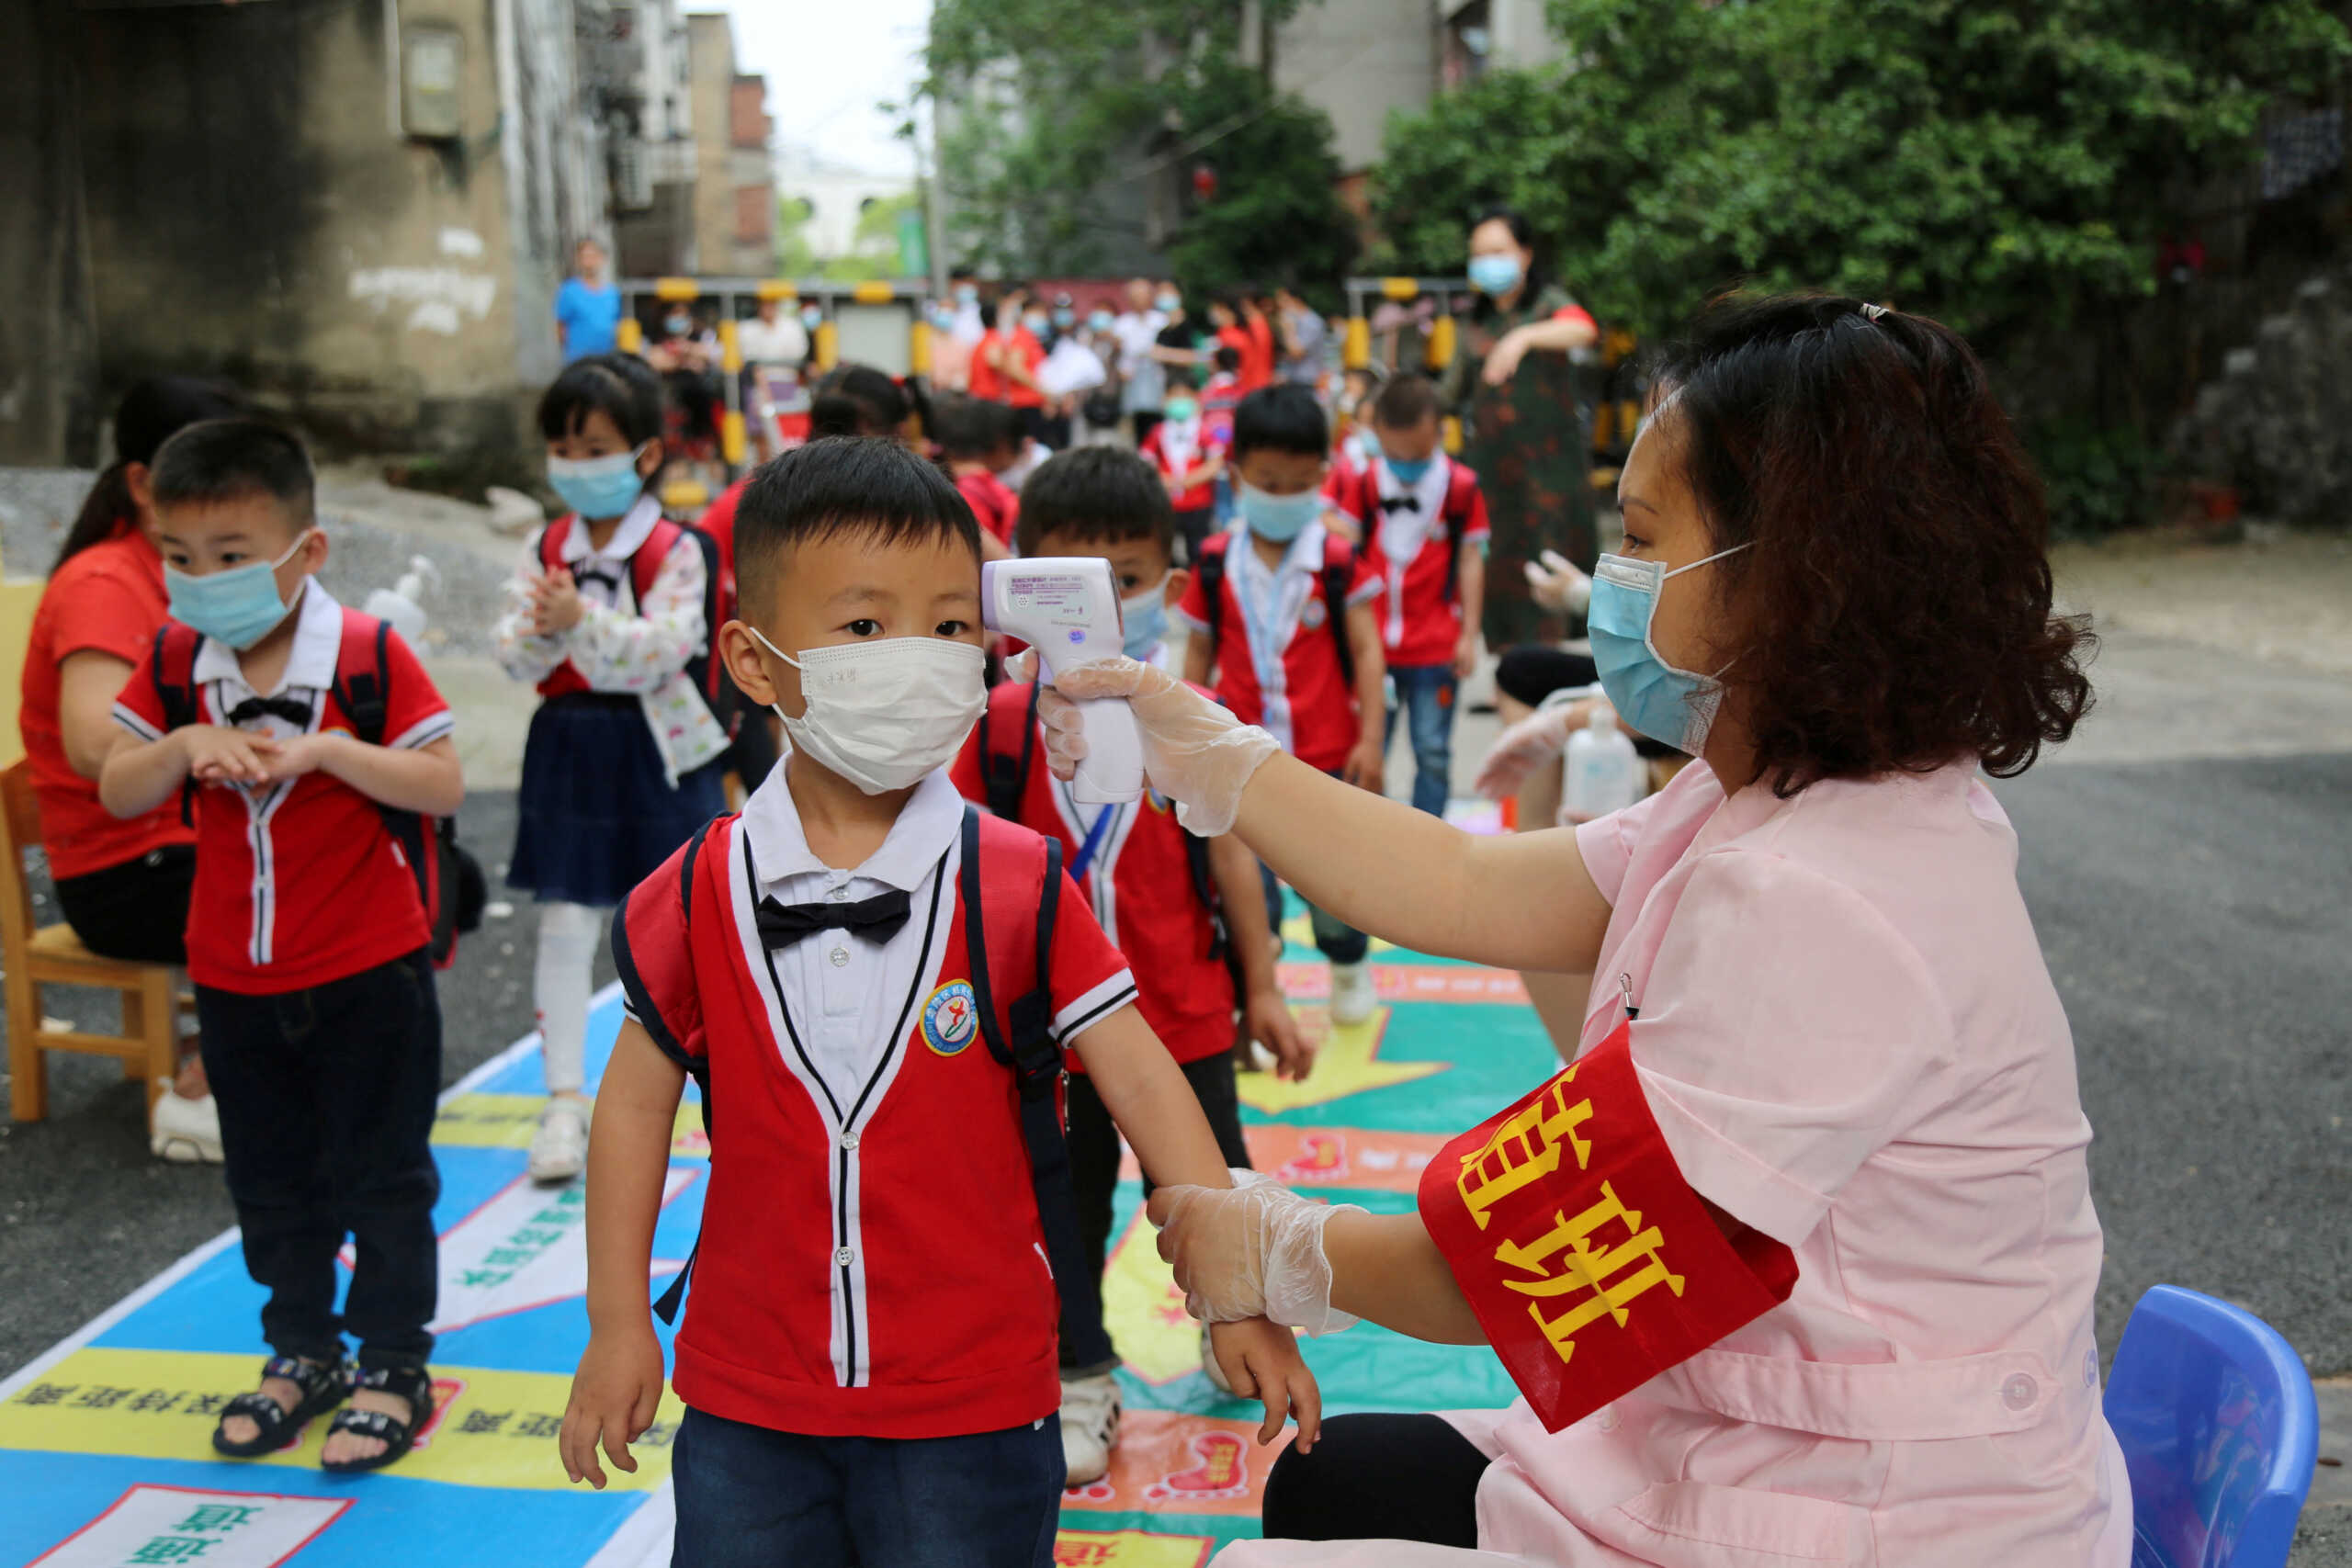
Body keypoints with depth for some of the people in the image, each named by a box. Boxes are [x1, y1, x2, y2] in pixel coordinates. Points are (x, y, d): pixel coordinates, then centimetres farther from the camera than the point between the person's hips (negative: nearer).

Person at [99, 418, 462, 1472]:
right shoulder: (173, 664, -1)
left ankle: (393, 1366, 21)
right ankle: (302, 1353, 34)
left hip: (368, 971, -5)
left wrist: (323, 749, -28)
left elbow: (444, 786, -17)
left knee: (378, 1176, 6)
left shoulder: (368, 655, -14)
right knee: (269, 1179, 17)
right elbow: (117, 793, -2)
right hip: (234, 979, 5)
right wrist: (186, 746, -21)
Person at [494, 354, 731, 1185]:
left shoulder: (676, 550, -10)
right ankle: (565, 1098, 11)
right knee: (563, 925, 3)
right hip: (569, 748, 3)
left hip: (659, 750, -3)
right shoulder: (543, 549, 3)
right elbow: (512, 655, -5)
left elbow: (660, 652, -23)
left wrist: (582, 621, -34)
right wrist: (540, 630, -26)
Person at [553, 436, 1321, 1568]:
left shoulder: (1018, 888, -9)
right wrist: (617, 1324, 6)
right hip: (745, 1404, 2)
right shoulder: (700, 894, -5)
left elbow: (1141, 1081, -7)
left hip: (973, 1410, -1)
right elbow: (640, 1095, 5)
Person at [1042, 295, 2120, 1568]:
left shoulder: (1814, 910, -29)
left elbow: (1528, 1265, -23)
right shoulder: (1796, 802, 2)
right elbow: (1468, 893, 5)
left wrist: (1276, 1252, -6)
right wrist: (1200, 754, 7)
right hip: (1752, 1457, 9)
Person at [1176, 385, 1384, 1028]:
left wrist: (1370, 739, -8)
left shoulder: (1339, 560, -6)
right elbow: (1199, 652, 7)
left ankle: (1349, 966, 39)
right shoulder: (1216, 564, -2)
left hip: (1326, 752, 0)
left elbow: (1366, 649, -4)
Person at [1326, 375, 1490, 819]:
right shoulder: (1363, 483, -1)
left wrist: (1469, 635, -2)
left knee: (1432, 752, 6)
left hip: (1436, 648, -2)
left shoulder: (1461, 486, -7)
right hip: (1372, 645, 2)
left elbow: (1471, 561, -2)